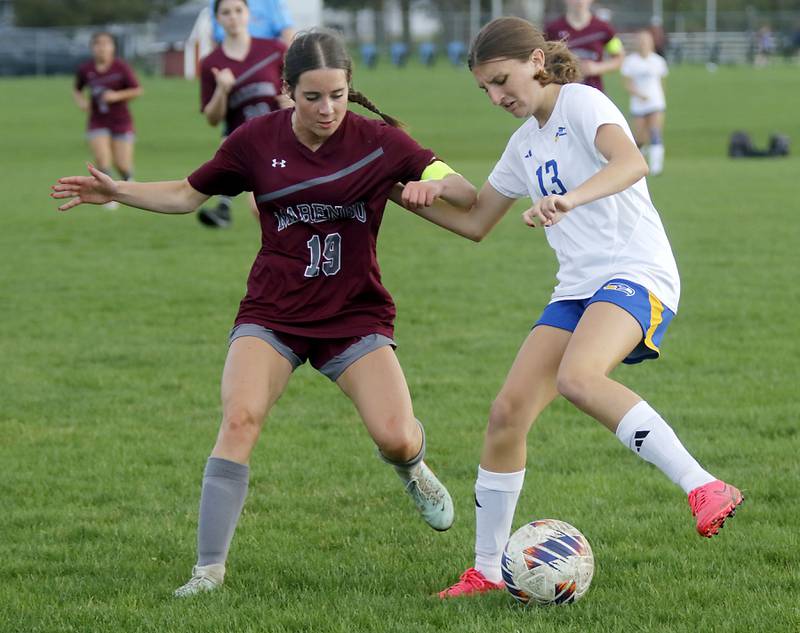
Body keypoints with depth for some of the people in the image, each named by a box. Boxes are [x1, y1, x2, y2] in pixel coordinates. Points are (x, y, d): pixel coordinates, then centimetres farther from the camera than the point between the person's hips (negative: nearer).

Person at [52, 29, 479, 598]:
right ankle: (210, 569, -16)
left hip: (355, 317, 0)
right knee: (240, 417, -24)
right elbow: (189, 194, 11)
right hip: (272, 315, 0)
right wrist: (117, 192, -1)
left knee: (396, 438, -15)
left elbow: (467, 196, -5)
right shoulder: (257, 140, -3)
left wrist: (436, 185, -28)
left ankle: (411, 469, 26)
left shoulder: (379, 141, -6)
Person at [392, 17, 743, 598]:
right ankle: (488, 570, 7)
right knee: (509, 411, -4)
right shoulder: (525, 143, 19)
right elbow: (476, 223, 30)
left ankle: (706, 490, -34)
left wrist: (567, 200, -43)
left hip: (637, 273, -8)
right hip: (577, 289, 8)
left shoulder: (582, 104, -6)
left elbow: (631, 163, -27)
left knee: (576, 377, -35)